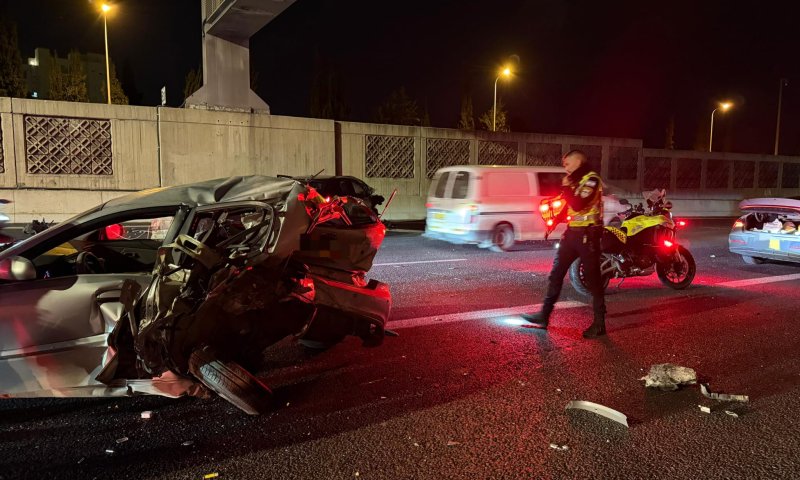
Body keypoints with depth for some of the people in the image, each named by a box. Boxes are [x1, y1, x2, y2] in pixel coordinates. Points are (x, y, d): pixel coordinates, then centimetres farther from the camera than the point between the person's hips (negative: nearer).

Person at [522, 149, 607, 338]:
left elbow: (578, 205, -24)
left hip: (587, 234, -9)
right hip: (572, 232, 9)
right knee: (556, 274, 7)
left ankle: (599, 324, 6)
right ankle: (544, 315, 13)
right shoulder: (576, 181, 17)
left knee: (593, 278, -2)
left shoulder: (591, 179, -11)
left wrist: (566, 187, -12)